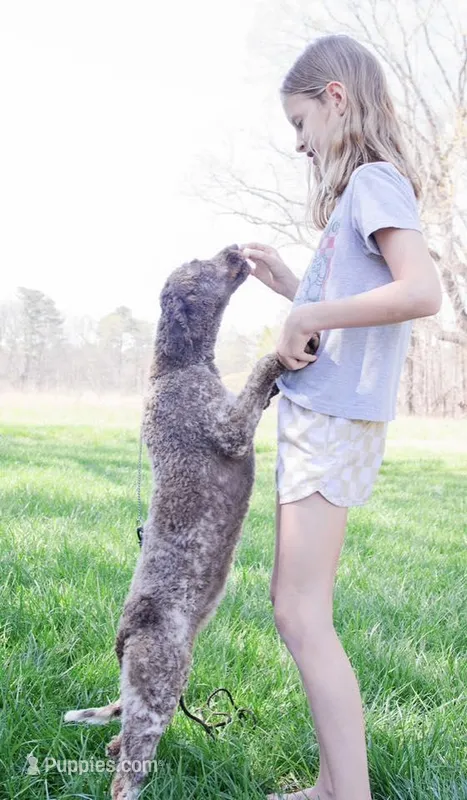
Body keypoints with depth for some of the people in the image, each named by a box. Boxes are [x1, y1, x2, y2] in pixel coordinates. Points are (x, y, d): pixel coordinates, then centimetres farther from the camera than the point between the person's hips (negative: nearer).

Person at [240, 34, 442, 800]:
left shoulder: (374, 181, -9)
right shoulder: (359, 188, 18)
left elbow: (422, 291, -26)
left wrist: (307, 317, -19)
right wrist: (290, 287, 17)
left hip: (335, 418, -10)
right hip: (316, 416, 10)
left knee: (302, 614, -10)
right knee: (296, 602, 13)